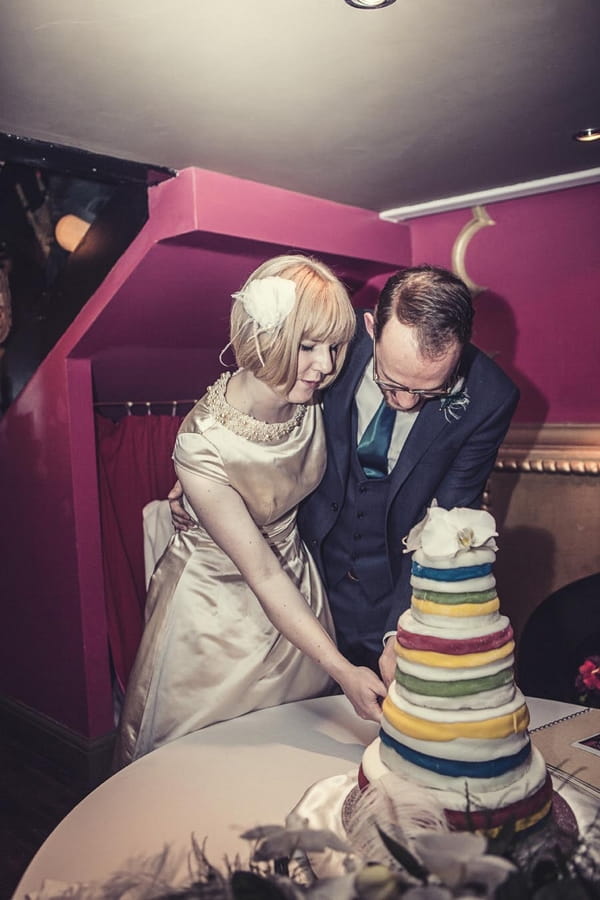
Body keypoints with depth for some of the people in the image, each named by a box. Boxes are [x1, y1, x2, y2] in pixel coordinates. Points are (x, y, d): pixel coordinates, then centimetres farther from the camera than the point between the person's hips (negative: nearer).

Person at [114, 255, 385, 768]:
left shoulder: (309, 398, -16)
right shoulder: (202, 447, -32)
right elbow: (261, 574, -27)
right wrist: (344, 671, -29)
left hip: (295, 579, 5)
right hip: (216, 599, -5)